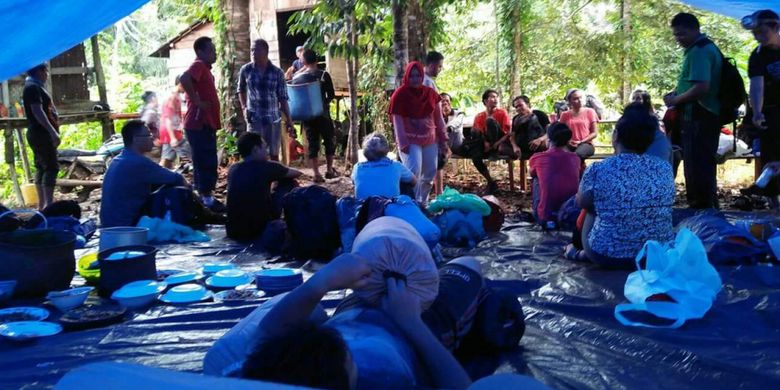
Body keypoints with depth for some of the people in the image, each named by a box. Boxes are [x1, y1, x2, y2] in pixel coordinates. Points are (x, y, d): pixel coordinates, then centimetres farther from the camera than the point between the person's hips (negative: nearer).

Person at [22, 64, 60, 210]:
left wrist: (53, 132, 25)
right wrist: (53, 132, -26)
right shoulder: (33, 87, -13)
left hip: (40, 134, 11)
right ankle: (49, 204, -17)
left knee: (41, 167, 10)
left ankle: (42, 205, 13)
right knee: (51, 167, -13)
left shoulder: (35, 87, 18)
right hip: (42, 133, -11)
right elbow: (37, 111, -22)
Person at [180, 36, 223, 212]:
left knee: (205, 162, 14)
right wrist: (197, 101, -25)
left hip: (206, 123, 10)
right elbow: (184, 79, -32)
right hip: (200, 124, -10)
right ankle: (207, 198, -4)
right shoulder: (198, 65, -12)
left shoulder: (204, 68, 19)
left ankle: (203, 196, 21)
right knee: (207, 162, -8)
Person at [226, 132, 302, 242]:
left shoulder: (233, 169, 5)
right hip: (259, 232, -5)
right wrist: (281, 173, 33)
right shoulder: (267, 167, -7)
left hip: (233, 232, 5)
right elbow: (296, 173, 12)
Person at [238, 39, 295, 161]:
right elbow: (241, 90, 17)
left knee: (274, 155, 8)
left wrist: (289, 121, -1)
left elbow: (283, 99, 1)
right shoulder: (245, 70, 0)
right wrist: (244, 107, 3)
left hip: (273, 120, 1)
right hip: (254, 120, 0)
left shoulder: (277, 73, -2)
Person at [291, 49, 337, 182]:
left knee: (312, 144, 6)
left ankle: (316, 174, 3)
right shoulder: (323, 75, -8)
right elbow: (331, 95, -5)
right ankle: (329, 170, 17)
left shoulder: (297, 77, -1)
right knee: (329, 141, 13)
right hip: (322, 114, -2)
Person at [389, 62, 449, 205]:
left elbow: (438, 118, 10)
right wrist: (403, 143, -17)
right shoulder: (400, 94, -9)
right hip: (410, 140, -5)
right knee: (413, 171, -18)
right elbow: (397, 121, -11)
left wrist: (443, 140, 8)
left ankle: (422, 202, 26)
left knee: (430, 173, 10)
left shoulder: (430, 93, 5)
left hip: (430, 140, 5)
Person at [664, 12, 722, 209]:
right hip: (705, 116, 11)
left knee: (696, 166, -7)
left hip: (699, 117, -11)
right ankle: (708, 206, 26)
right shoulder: (706, 47, 17)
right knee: (703, 164, 17)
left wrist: (676, 100, -14)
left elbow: (701, 88, -27)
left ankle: (701, 208, -2)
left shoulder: (698, 51, -17)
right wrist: (677, 93, 13)